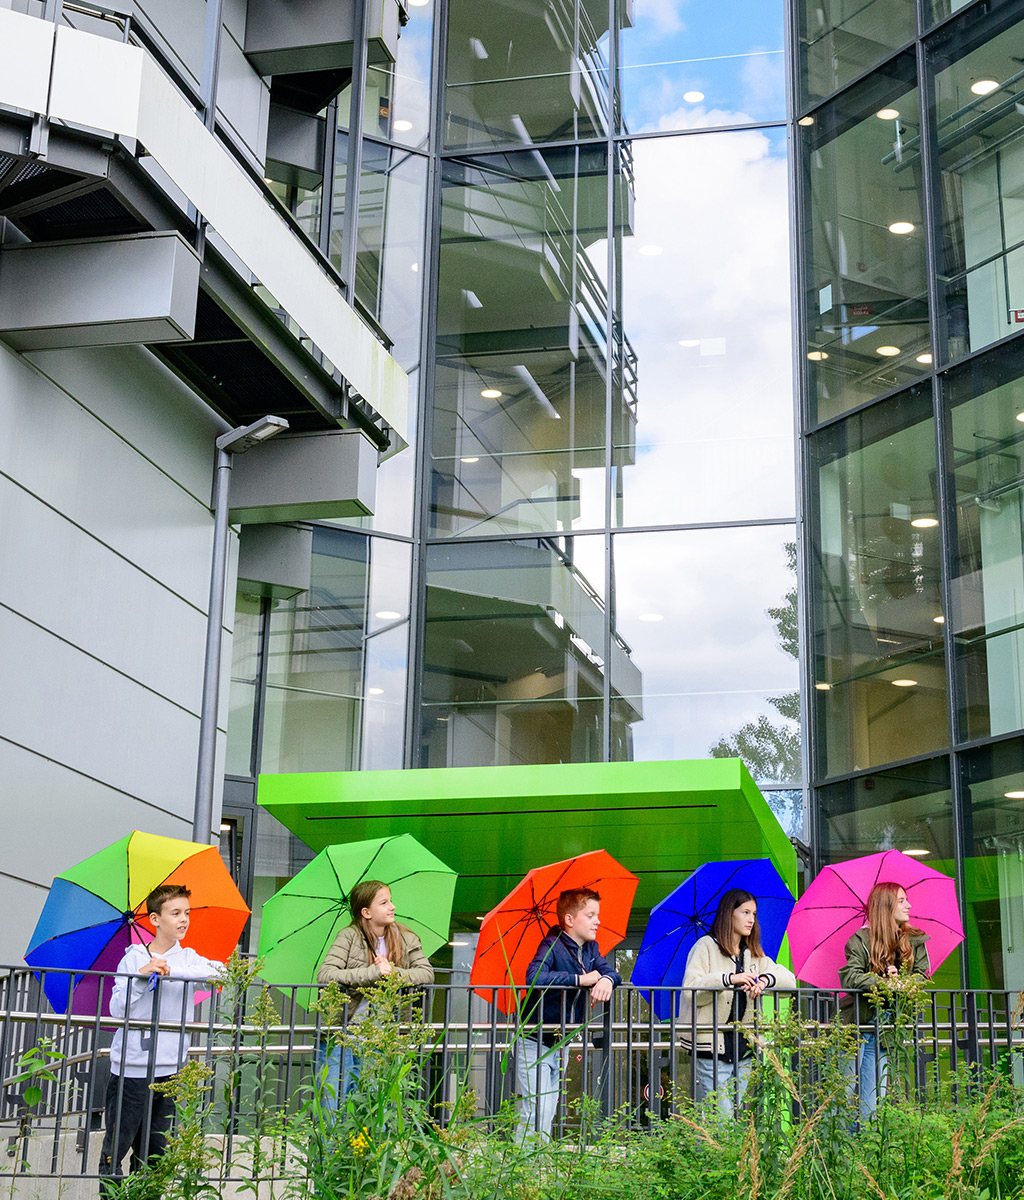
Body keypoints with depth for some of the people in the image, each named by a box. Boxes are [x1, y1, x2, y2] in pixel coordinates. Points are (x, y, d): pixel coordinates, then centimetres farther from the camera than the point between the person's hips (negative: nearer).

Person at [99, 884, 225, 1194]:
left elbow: (218, 971, -13)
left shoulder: (189, 959, 9)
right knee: (116, 1148, -2)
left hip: (170, 1069, 3)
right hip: (131, 1067, -3)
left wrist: (169, 970, -20)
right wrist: (142, 976, -17)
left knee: (155, 1151, 7)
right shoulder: (134, 958, 3)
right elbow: (117, 1009, -4)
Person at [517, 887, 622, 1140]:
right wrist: (581, 979, -27)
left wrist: (607, 979, -20)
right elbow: (534, 977, -32)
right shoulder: (552, 946, -16)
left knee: (550, 1111, 9)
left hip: (561, 1042, 8)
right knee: (536, 1114, -12)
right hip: (534, 1041, -8)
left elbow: (612, 972, 6)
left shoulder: (590, 948, 9)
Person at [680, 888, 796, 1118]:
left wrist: (764, 980, -13)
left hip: (743, 1046, 6)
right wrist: (729, 979, -21)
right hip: (712, 1045, -6)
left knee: (736, 1114, 4)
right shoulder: (706, 946, 0)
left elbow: (789, 980, 7)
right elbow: (691, 991, -11)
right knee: (721, 1118, -12)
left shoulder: (753, 954, 17)